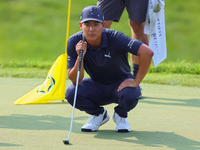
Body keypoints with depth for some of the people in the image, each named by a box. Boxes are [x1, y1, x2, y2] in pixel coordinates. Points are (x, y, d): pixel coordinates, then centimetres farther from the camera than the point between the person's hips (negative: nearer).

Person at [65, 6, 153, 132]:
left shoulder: (115, 38, -28)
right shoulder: (74, 42, -18)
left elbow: (147, 53, -34)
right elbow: (75, 80, -20)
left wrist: (136, 82, -28)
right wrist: (80, 57, -37)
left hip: (120, 84, -2)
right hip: (96, 87, 2)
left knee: (130, 95, -37)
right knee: (71, 93, -27)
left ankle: (121, 115, 3)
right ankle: (98, 114, 6)